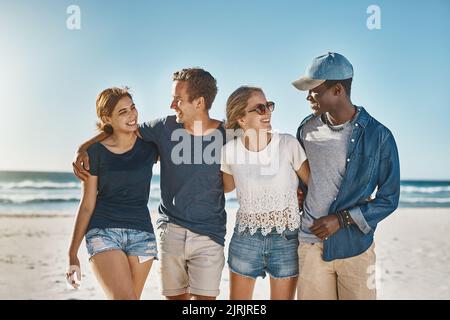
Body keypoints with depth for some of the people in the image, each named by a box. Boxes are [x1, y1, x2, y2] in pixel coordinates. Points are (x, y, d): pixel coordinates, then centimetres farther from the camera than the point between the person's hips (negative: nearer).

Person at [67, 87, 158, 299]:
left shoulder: (149, 145, 2)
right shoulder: (96, 151, -2)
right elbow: (87, 205, 1)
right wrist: (73, 254, 1)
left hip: (142, 232, 3)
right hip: (104, 231, -2)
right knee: (125, 297, -20)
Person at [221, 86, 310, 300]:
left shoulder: (289, 145, -12)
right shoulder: (229, 151, -7)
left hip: (286, 240, -1)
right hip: (245, 240, 1)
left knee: (283, 297, 12)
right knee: (238, 298, 12)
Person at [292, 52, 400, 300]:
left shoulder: (378, 136, -8)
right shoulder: (307, 128, 2)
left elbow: (388, 199, -3)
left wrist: (342, 219, -11)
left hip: (355, 247, -2)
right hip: (311, 244, 2)